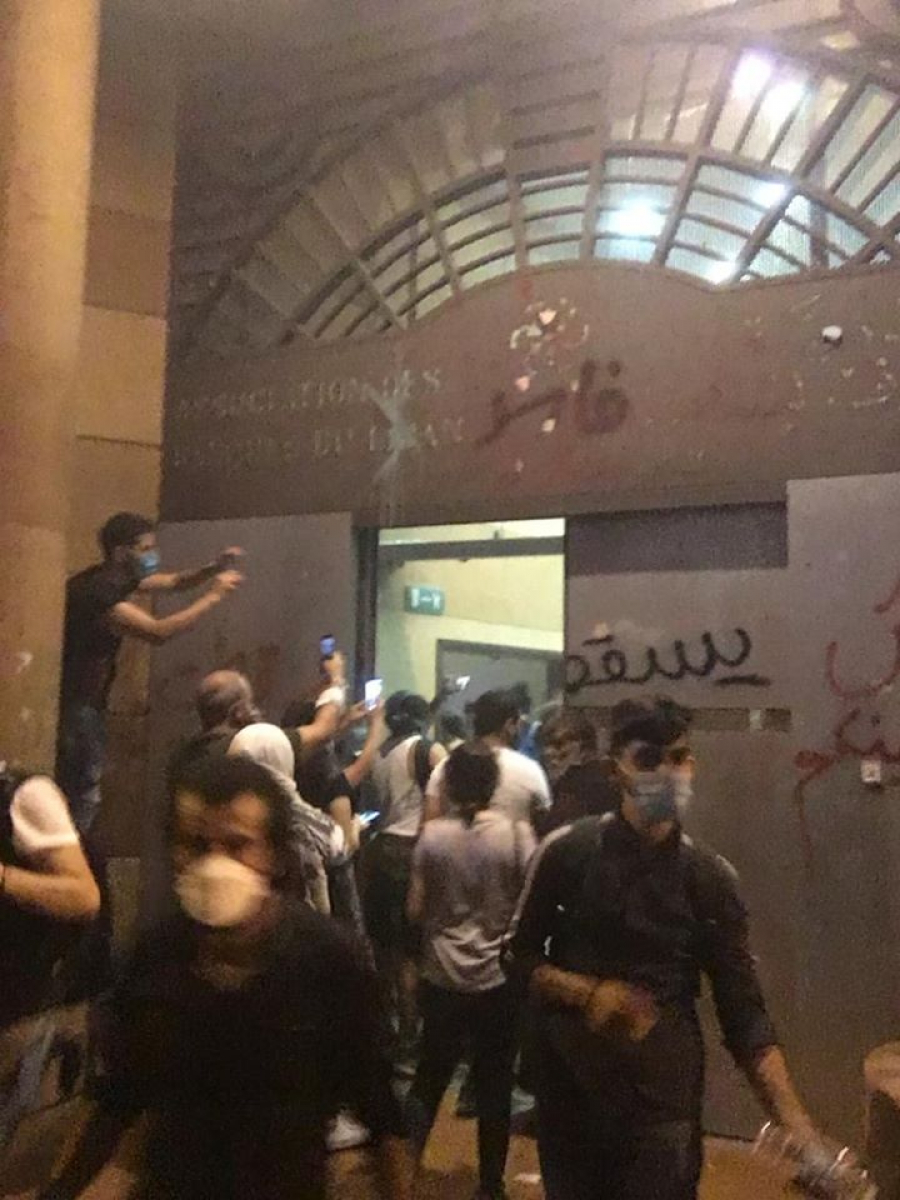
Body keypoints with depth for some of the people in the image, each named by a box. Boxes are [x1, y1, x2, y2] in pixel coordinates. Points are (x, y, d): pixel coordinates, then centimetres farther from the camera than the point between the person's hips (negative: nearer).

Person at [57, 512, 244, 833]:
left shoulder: (120, 577, 5)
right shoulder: (97, 591, -25)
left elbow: (175, 582, 13)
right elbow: (159, 631, -33)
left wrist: (214, 568, -6)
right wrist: (213, 597, -26)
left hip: (88, 700, 10)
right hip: (74, 704, -10)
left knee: (85, 791, 15)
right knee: (82, 797, -7)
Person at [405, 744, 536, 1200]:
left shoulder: (432, 835, -9)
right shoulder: (517, 834, -12)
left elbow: (415, 909, -3)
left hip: (442, 977, 1)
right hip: (499, 978, -1)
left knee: (429, 1077, 19)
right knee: (494, 1087, 14)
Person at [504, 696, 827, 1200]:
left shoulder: (711, 878, -5)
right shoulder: (569, 851, -7)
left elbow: (743, 1012, -6)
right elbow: (520, 956, 1)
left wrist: (799, 1126, -18)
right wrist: (588, 993, -17)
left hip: (664, 1092, 0)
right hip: (568, 1079, 1)